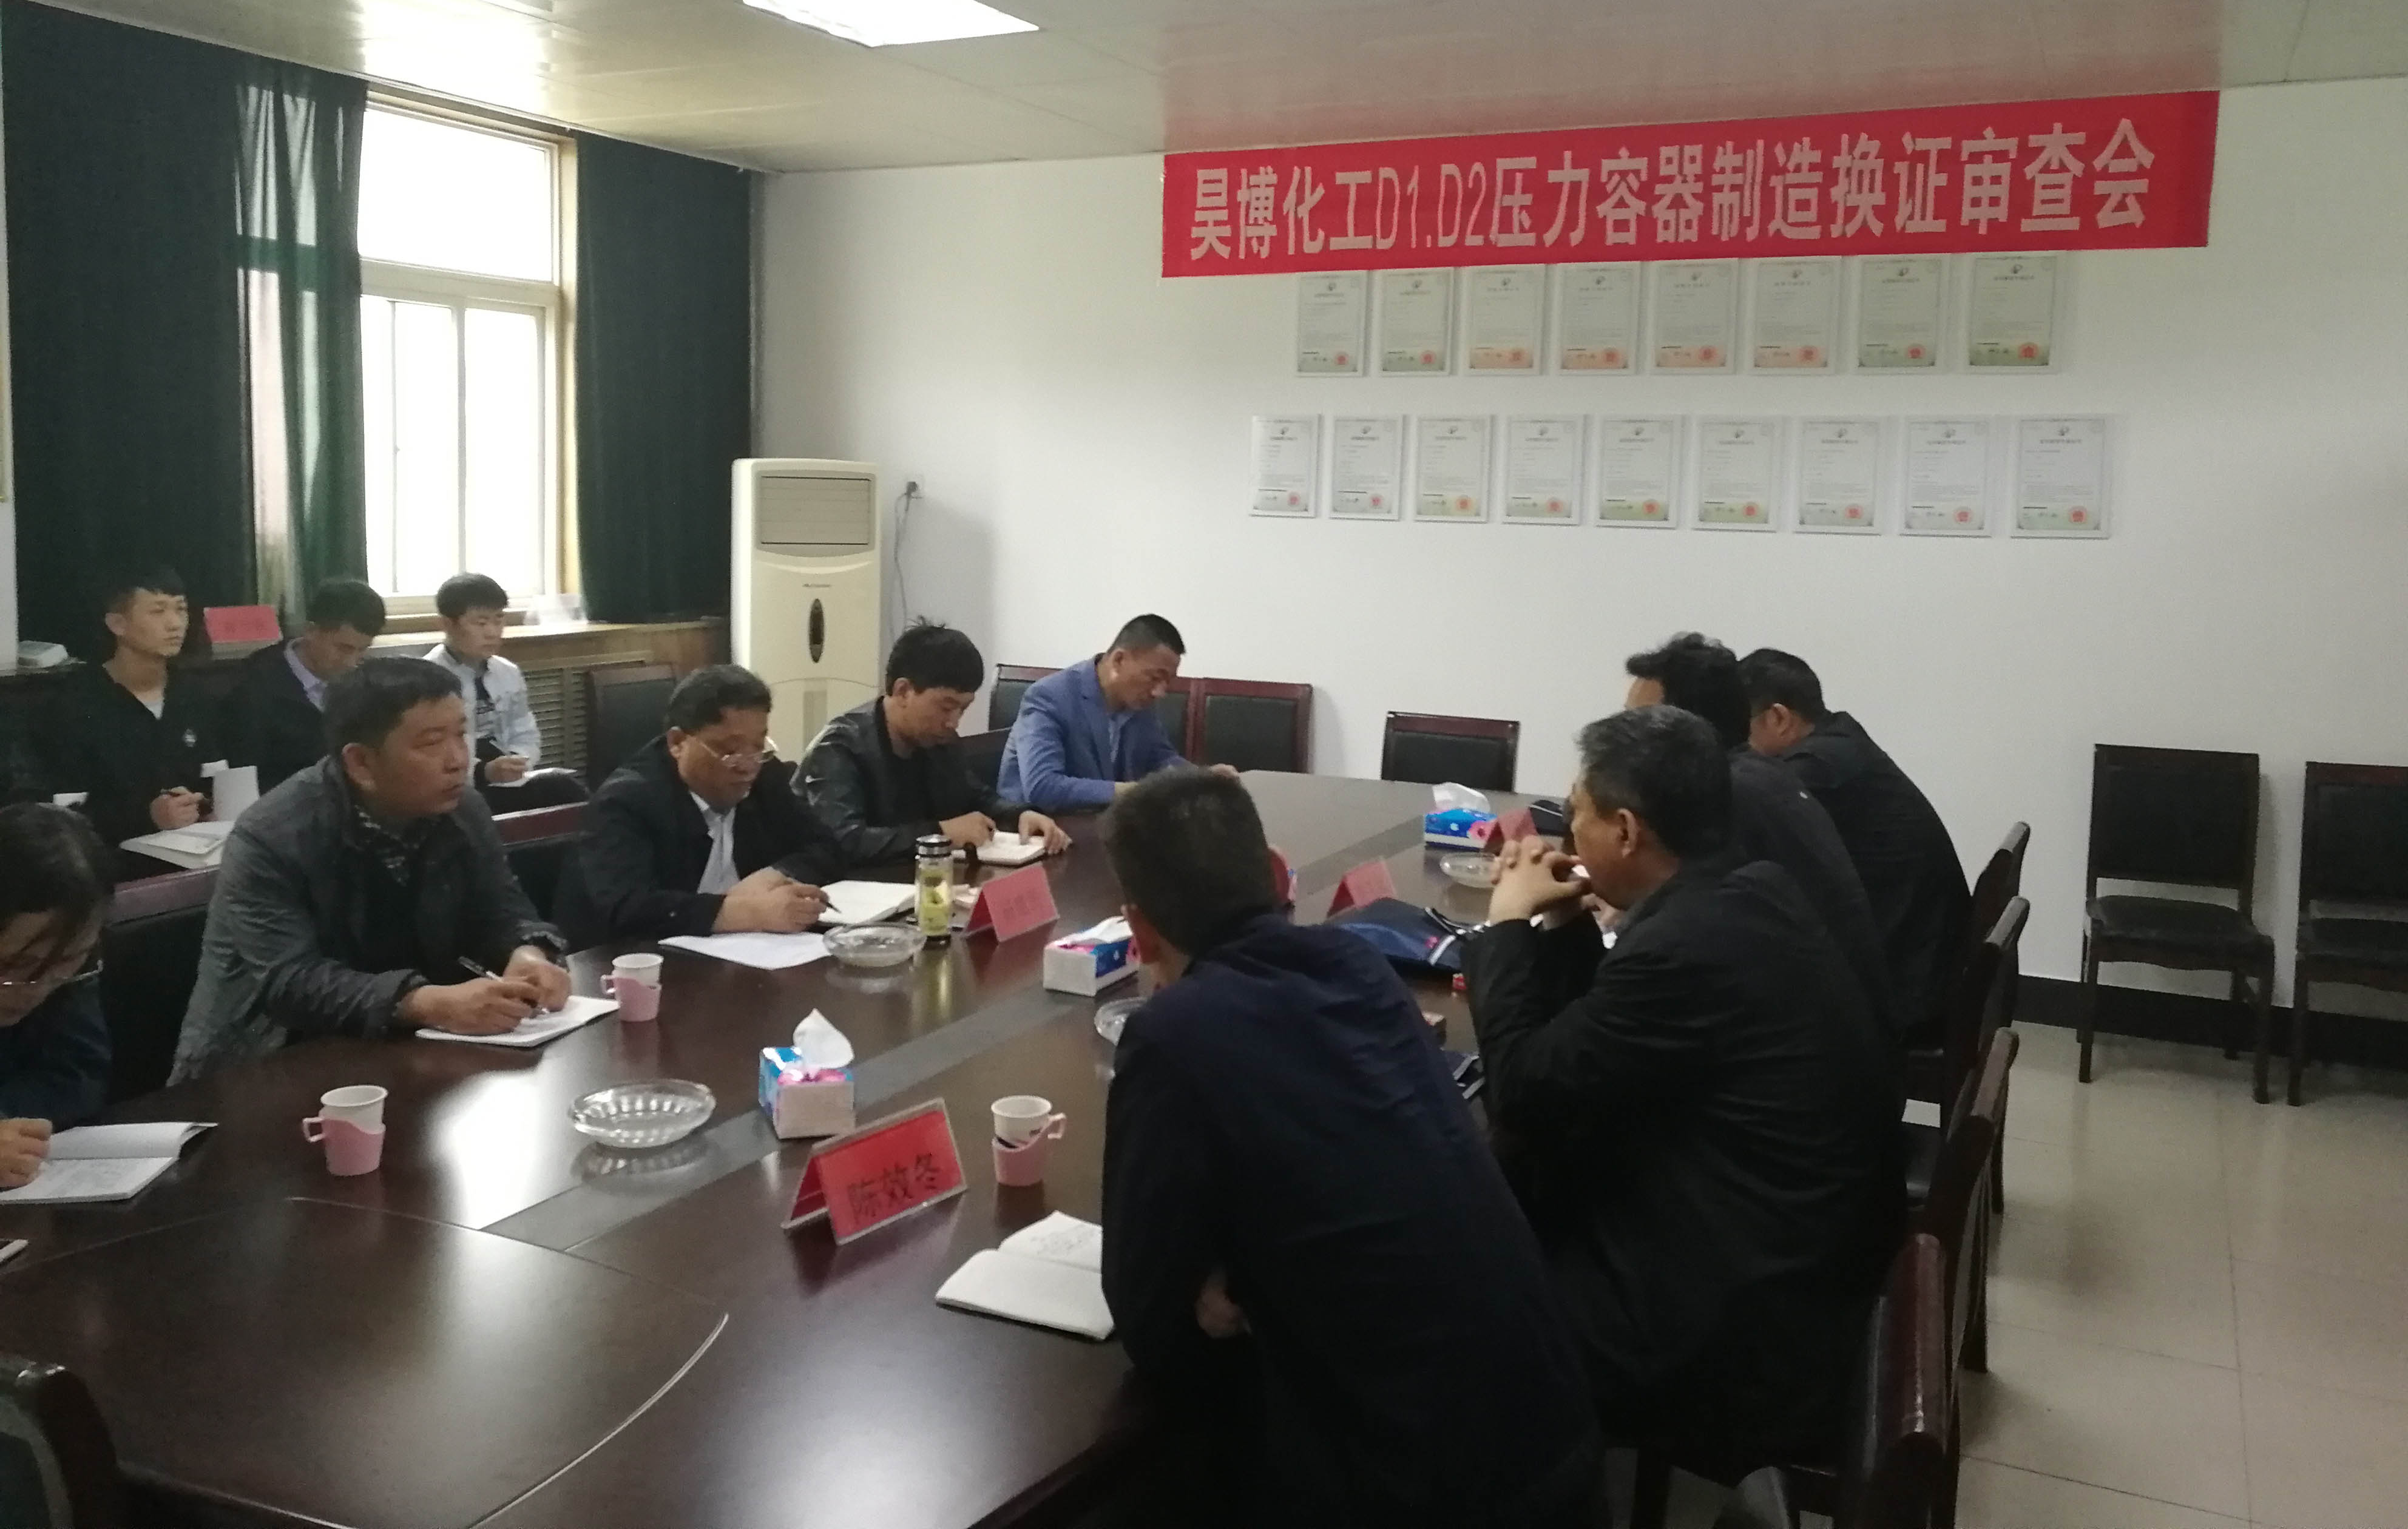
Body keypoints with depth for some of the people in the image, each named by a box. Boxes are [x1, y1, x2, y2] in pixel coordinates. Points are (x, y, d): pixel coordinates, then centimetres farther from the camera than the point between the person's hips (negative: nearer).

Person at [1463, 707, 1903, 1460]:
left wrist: (1506, 925, -8)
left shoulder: (1684, 945, -28)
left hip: (1739, 1318, -9)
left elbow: (1524, 1097, -17)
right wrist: (1563, 924, 3)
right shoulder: (1753, 894, 2)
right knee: (1521, 1190, 12)